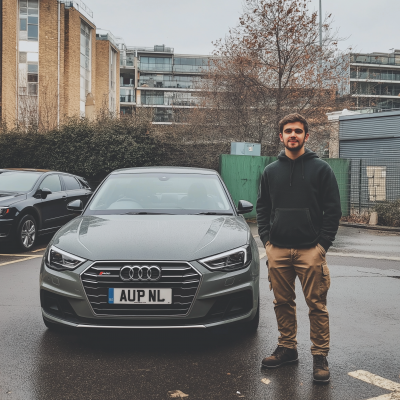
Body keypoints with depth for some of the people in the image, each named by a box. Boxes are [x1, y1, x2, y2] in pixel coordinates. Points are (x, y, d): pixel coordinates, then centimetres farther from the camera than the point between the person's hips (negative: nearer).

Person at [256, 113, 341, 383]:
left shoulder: (321, 169, 2)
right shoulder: (270, 171, 12)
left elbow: (333, 210, 0)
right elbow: (262, 209, 16)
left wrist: (322, 244, -7)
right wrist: (266, 239, 3)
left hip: (311, 250, -3)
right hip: (278, 250, 3)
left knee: (317, 305, 0)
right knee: (283, 303, 10)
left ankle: (320, 356, 10)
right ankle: (287, 348, 24)